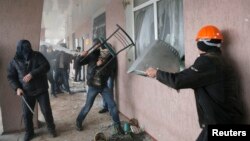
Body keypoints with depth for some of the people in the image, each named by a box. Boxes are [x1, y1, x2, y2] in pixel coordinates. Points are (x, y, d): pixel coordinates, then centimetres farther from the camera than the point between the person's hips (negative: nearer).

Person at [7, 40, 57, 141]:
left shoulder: (37, 55, -5)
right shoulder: (15, 61, 0)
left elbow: (46, 66, -17)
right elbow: (10, 76, 5)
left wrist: (32, 74, -27)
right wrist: (17, 88, -10)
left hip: (41, 90, -2)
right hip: (27, 92, 2)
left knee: (46, 111, 3)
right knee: (27, 114, 8)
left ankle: (51, 129, 25)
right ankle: (29, 133, 30)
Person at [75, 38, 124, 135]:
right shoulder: (91, 55, -3)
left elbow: (108, 72, -5)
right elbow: (78, 63, -10)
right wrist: (82, 56, -28)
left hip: (103, 86, 2)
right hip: (93, 86, -2)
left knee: (112, 105, 0)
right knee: (87, 106, 8)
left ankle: (117, 125, 18)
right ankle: (79, 122, 33)